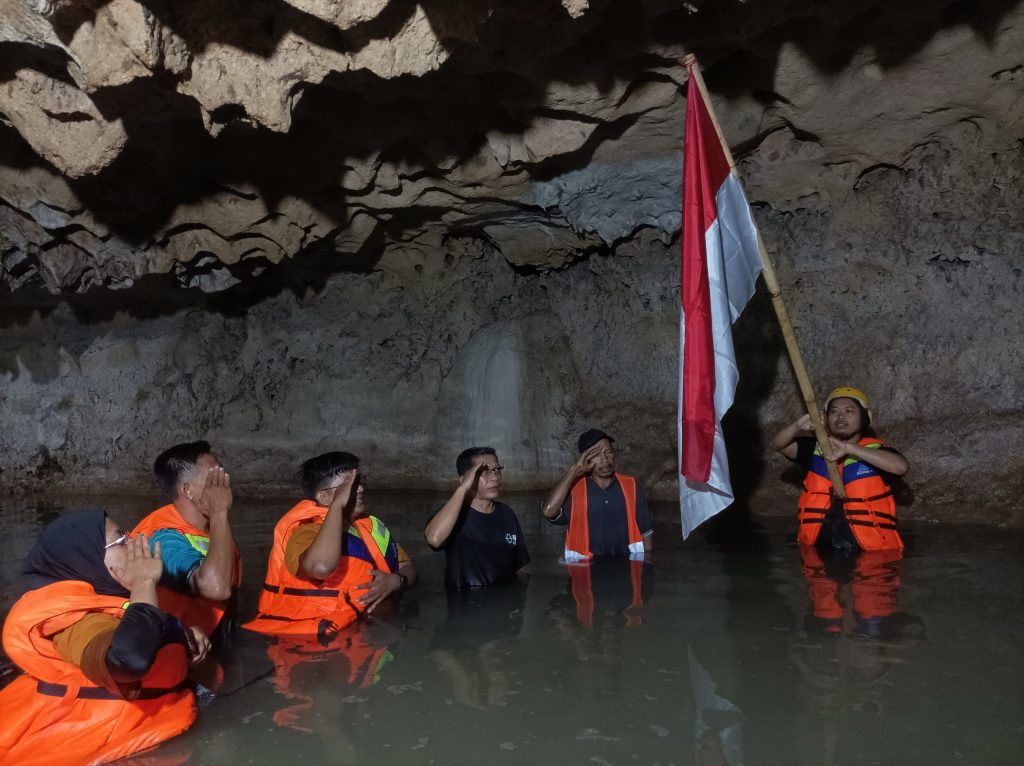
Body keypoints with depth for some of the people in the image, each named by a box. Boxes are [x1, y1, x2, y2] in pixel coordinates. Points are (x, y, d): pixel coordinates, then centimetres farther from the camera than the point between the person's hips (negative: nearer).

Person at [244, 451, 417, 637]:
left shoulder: (371, 525, 12)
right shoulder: (307, 531, -12)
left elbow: (408, 568, 14)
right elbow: (321, 567, -34)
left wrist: (396, 581, -9)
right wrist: (338, 504, -23)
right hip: (311, 636, -5)